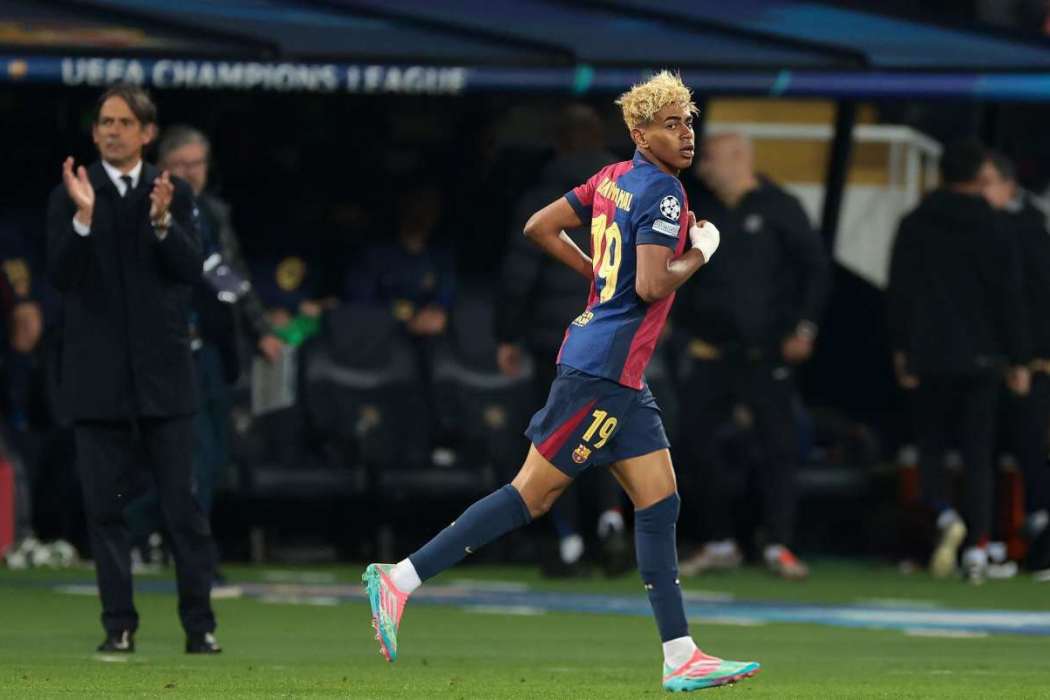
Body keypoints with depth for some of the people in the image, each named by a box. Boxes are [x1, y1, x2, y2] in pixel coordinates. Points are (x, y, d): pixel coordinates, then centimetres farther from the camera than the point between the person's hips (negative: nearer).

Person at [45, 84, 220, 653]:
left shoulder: (174, 194, 6)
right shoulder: (68, 197, 4)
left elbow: (191, 270, -3)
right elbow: (60, 276, -6)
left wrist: (162, 221, -19)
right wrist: (83, 217, -20)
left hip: (162, 370, 0)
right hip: (98, 372, 0)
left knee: (182, 502, 0)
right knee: (105, 504, 2)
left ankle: (199, 624, 5)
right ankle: (119, 624, 7)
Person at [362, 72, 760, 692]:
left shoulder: (615, 178, 11)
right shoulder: (663, 193, -15)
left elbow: (541, 227, 15)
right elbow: (651, 287, -23)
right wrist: (699, 253, -7)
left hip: (621, 382, 10)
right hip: (604, 372, -10)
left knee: (660, 502, 6)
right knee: (534, 492, -6)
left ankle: (681, 658, 5)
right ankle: (399, 580, -3)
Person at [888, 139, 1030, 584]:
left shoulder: (914, 227, 3)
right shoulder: (992, 231, 0)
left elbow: (898, 292, 2)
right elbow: (1009, 298, -1)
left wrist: (900, 350, 7)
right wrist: (1018, 360, 4)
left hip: (929, 358, 0)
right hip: (981, 359, 0)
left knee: (930, 447, 11)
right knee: (978, 455, 3)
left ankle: (944, 516, -17)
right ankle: (976, 550, -4)